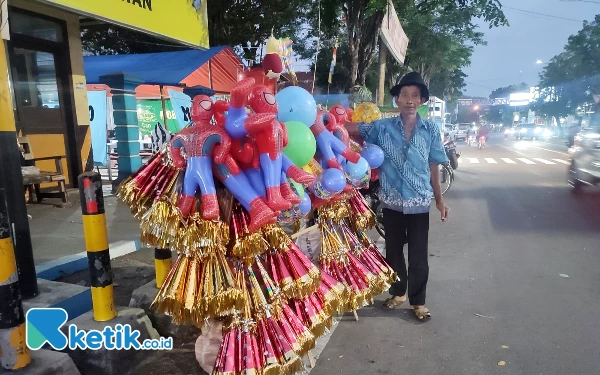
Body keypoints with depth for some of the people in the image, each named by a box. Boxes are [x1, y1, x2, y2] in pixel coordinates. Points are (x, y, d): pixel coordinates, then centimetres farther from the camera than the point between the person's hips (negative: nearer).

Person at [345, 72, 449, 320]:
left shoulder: (431, 131, -1)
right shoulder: (382, 127, -2)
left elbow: (434, 168, 4)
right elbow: (350, 127, -2)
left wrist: (439, 200, 7)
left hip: (419, 204, 0)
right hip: (392, 202, 1)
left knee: (418, 256, 7)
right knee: (393, 250, 15)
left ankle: (418, 301, 27)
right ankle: (398, 292, 38)